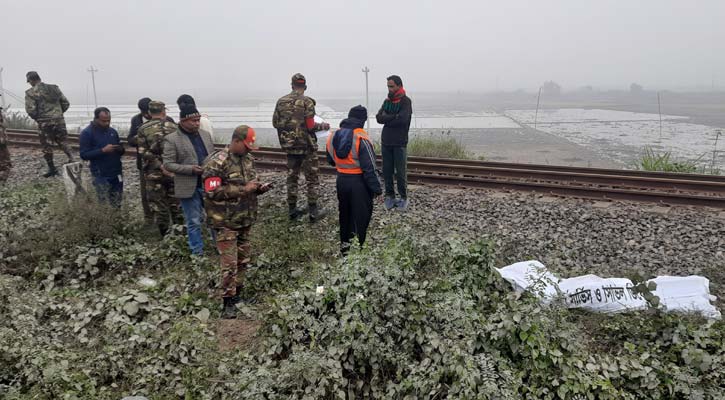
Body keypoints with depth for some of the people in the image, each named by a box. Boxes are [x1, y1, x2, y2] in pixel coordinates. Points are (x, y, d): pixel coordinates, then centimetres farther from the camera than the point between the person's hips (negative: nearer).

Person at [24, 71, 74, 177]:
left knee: (46, 146, 10)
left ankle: (52, 168, 15)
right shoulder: (55, 88, 5)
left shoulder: (31, 93, -8)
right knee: (62, 142, 18)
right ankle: (71, 160, 6)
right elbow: (66, 103, 7)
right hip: (59, 121, 4)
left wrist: (38, 118, 6)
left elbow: (30, 110, -13)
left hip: (45, 123, -4)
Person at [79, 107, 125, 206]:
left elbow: (120, 151, 19)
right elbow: (84, 155, -11)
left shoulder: (113, 131, 10)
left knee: (117, 203, 8)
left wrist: (121, 149, -6)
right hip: (101, 176, -5)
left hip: (117, 173, 5)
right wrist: (103, 150, -22)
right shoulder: (87, 133, -6)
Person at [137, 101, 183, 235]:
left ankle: (165, 234, 10)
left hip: (154, 174, -1)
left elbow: (144, 152, -11)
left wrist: (161, 167, -12)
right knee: (176, 204, 13)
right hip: (174, 173, 1)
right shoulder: (174, 127, 0)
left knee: (158, 205, 8)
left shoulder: (143, 129, -2)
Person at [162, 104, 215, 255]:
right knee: (194, 222, 7)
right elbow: (168, 164, -9)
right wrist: (191, 169, -20)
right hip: (189, 187, -4)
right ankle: (197, 250, 20)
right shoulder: (171, 139, -7)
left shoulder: (206, 135, 9)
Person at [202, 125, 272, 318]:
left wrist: (258, 188, -3)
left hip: (245, 219, 7)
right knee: (229, 263, -4)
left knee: (244, 259, 15)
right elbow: (212, 192, -23)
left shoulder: (247, 159, 8)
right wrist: (243, 189, -23)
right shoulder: (216, 162, -16)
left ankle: (236, 293, 32)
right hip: (226, 222, -7)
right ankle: (229, 302, 7)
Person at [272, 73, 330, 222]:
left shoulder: (281, 101, 3)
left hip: (289, 146, 5)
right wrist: (323, 126, 1)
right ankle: (313, 211, 7)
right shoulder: (306, 102, -13)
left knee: (292, 177, 14)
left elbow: (275, 123, 7)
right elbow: (310, 126, -17)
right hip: (306, 146, -5)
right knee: (312, 178, 4)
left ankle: (293, 210, 20)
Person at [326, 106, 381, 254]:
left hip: (341, 180, 7)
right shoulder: (361, 139, -20)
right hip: (359, 182, -6)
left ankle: (344, 244, 32)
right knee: (361, 216, 6)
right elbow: (369, 168, -21)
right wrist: (376, 188, -14)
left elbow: (331, 160, 14)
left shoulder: (333, 136, 1)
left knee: (344, 213, 21)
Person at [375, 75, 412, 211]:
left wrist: (386, 118, -8)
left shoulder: (405, 101, -6)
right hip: (386, 142, 5)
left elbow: (402, 119, -21)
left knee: (400, 172, 0)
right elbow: (379, 118, -1)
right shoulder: (387, 101, 11)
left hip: (400, 143, -5)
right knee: (387, 171, 8)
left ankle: (403, 198, 13)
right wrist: (394, 117, -13)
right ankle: (389, 196, 20)